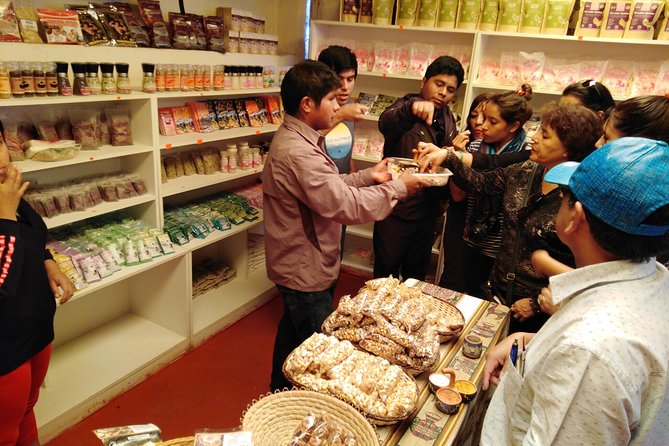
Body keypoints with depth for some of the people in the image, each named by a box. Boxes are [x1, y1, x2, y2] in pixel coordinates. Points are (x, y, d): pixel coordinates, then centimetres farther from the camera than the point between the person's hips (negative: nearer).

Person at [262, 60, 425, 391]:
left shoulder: (294, 139, 5)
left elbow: (328, 187, 12)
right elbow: (347, 206, -31)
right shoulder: (298, 152, -29)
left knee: (292, 329, 27)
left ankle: (281, 389, 48)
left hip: (297, 264, 11)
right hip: (306, 270, -11)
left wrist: (368, 176, 2)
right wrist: (398, 188, -20)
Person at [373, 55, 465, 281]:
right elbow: (386, 123, -36)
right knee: (386, 272, 9)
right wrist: (413, 106, -56)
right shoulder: (406, 107, -12)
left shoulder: (448, 118, 8)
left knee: (417, 273, 22)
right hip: (397, 209, -6)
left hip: (428, 211, 6)